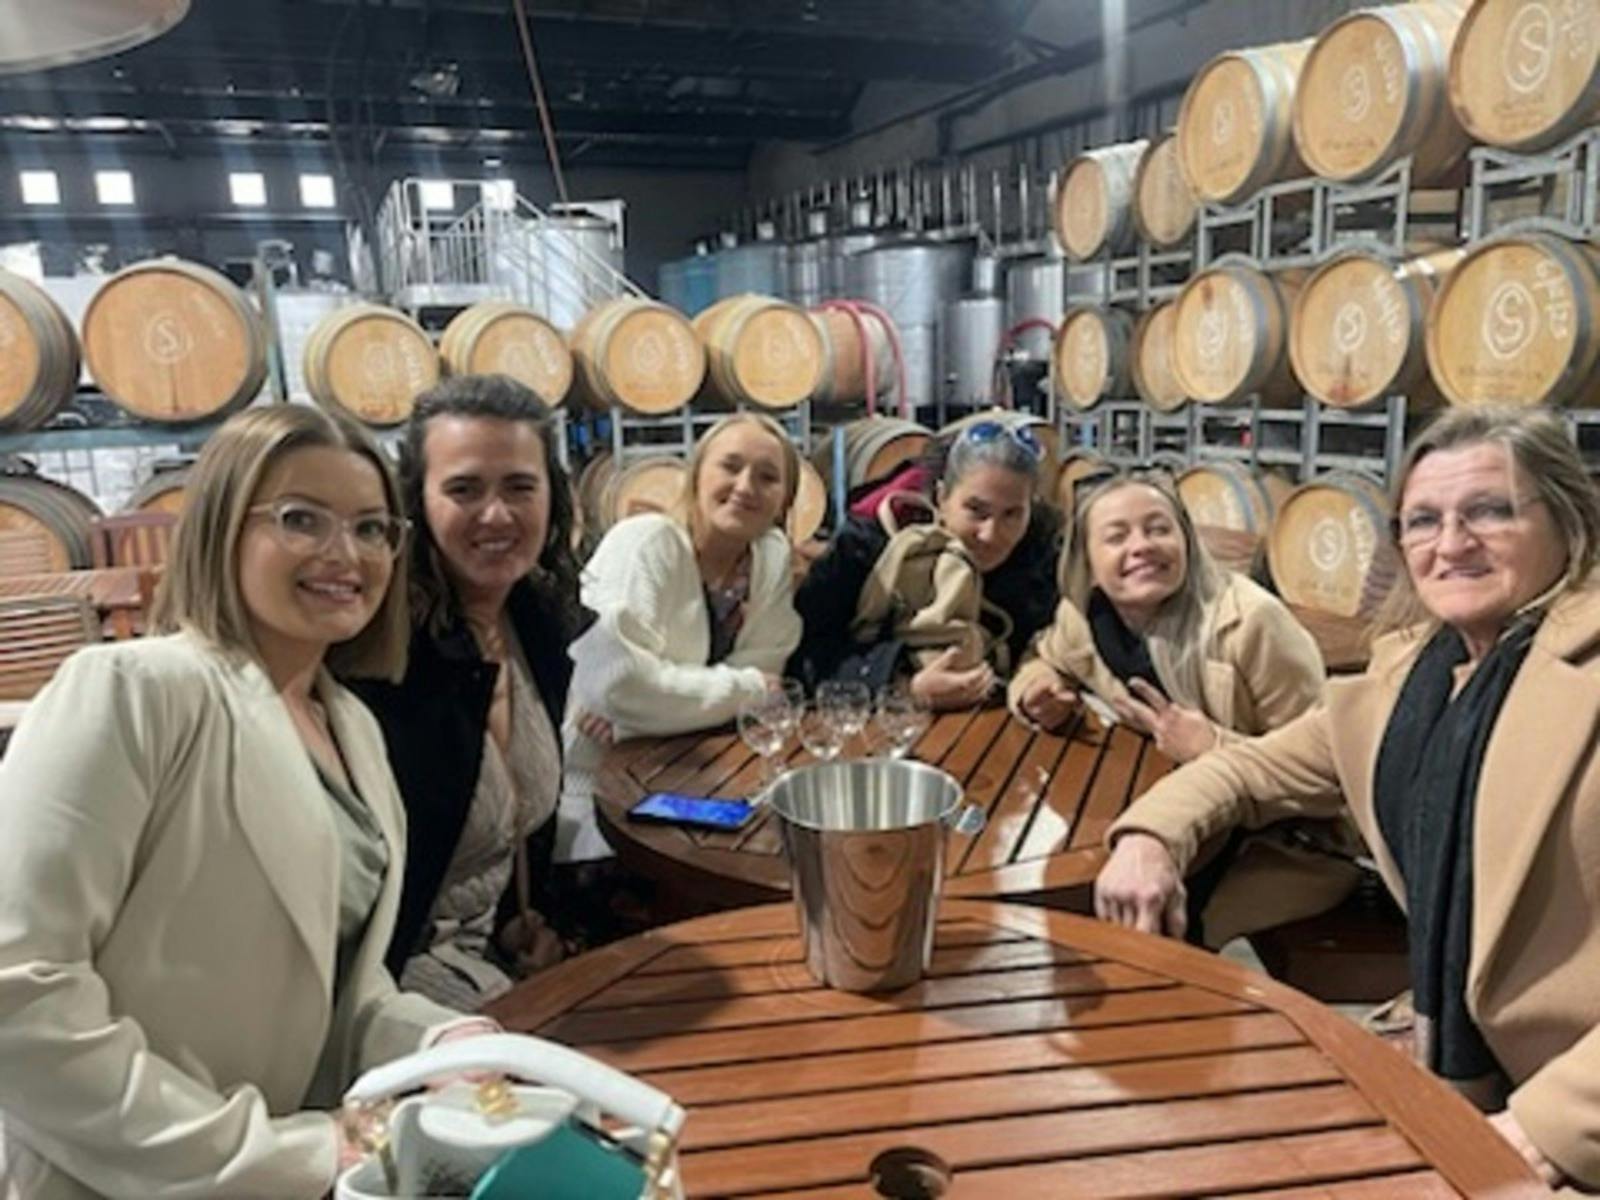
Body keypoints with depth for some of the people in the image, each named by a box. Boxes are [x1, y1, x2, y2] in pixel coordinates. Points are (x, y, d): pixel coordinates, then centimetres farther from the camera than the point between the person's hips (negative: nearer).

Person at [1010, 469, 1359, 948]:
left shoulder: (1250, 621, -24)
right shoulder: (1083, 616, -10)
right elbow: (1044, 663, 13)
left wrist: (1214, 749, -31)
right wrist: (1043, 696, -9)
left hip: (1286, 838, -5)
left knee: (1167, 922, -24)